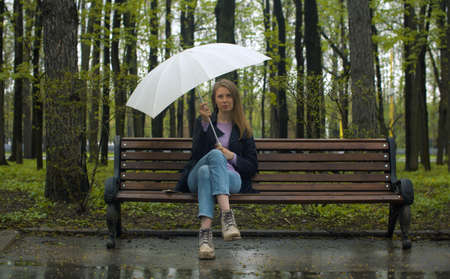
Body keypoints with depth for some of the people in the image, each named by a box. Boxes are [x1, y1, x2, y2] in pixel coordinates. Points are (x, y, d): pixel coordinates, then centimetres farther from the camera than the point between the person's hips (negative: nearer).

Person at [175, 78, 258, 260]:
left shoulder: (243, 129, 21)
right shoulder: (202, 122, 20)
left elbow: (252, 166, 15)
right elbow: (197, 153, 0)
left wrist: (232, 157, -4)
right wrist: (205, 122, -10)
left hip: (232, 179, 0)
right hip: (196, 179, 0)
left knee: (206, 171, -37)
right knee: (215, 154, -36)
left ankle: (205, 231, -56)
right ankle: (226, 214, -56)